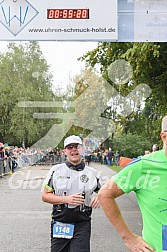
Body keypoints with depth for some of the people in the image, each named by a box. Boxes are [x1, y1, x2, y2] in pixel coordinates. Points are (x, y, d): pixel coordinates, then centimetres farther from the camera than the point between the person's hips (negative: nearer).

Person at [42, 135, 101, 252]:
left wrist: (99, 198, -8)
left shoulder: (92, 173, 4)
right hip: (59, 224, 0)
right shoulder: (56, 170, 1)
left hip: (82, 225, 0)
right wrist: (67, 199, -13)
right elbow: (45, 196, 1)